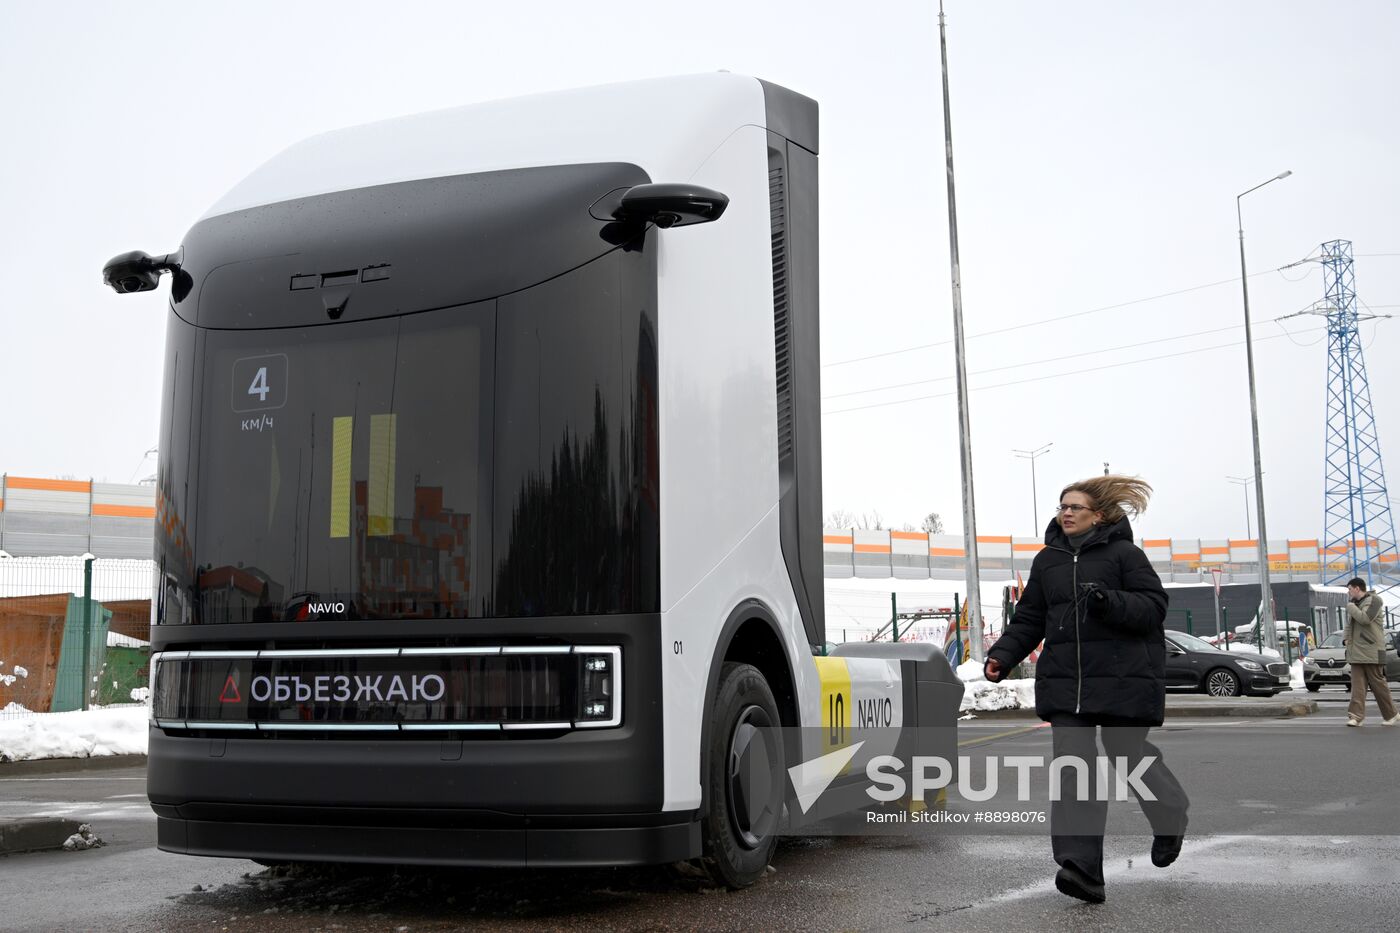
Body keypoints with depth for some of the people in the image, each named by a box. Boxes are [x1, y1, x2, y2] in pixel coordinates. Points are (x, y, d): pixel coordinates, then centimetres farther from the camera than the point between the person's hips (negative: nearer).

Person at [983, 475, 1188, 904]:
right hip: (1064, 680, 4)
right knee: (1072, 768, -8)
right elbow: (1029, 620, 16)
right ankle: (1082, 869, -14)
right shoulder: (1047, 560, 14)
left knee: (1129, 756, 8)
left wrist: (1110, 602, -24)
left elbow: (1153, 606, -7)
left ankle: (1170, 817, 42)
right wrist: (1002, 655, 2)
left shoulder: (1123, 554, -1)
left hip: (1124, 677, -4)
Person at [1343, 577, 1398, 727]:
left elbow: (1365, 619, -22)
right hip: (1356, 652, 7)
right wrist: (1346, 638, 10)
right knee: (1358, 685, -2)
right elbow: (1349, 625, 28)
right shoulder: (1355, 603, 19)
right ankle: (1357, 716, -8)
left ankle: (1391, 715, 12)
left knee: (1378, 683, -1)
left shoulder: (1374, 600, -6)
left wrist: (1351, 607, -9)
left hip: (1371, 651, -7)